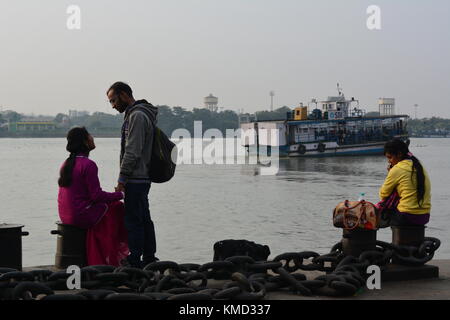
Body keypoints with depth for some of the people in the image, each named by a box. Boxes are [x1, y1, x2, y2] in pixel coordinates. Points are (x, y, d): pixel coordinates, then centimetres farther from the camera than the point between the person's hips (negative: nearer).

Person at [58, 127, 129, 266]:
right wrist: (120, 195, -5)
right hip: (82, 215, -9)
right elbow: (96, 195, -18)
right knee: (118, 208, 8)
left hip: (65, 216, 9)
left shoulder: (66, 163, 11)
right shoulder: (88, 165, -17)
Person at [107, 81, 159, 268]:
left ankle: (135, 261, -5)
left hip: (136, 179, -11)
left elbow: (132, 152, -20)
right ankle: (149, 259, 18)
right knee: (144, 219, 13)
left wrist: (122, 179, -17)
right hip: (143, 178, 11)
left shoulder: (137, 116, -14)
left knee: (133, 220, -8)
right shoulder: (135, 114, 19)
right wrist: (125, 179, 21)